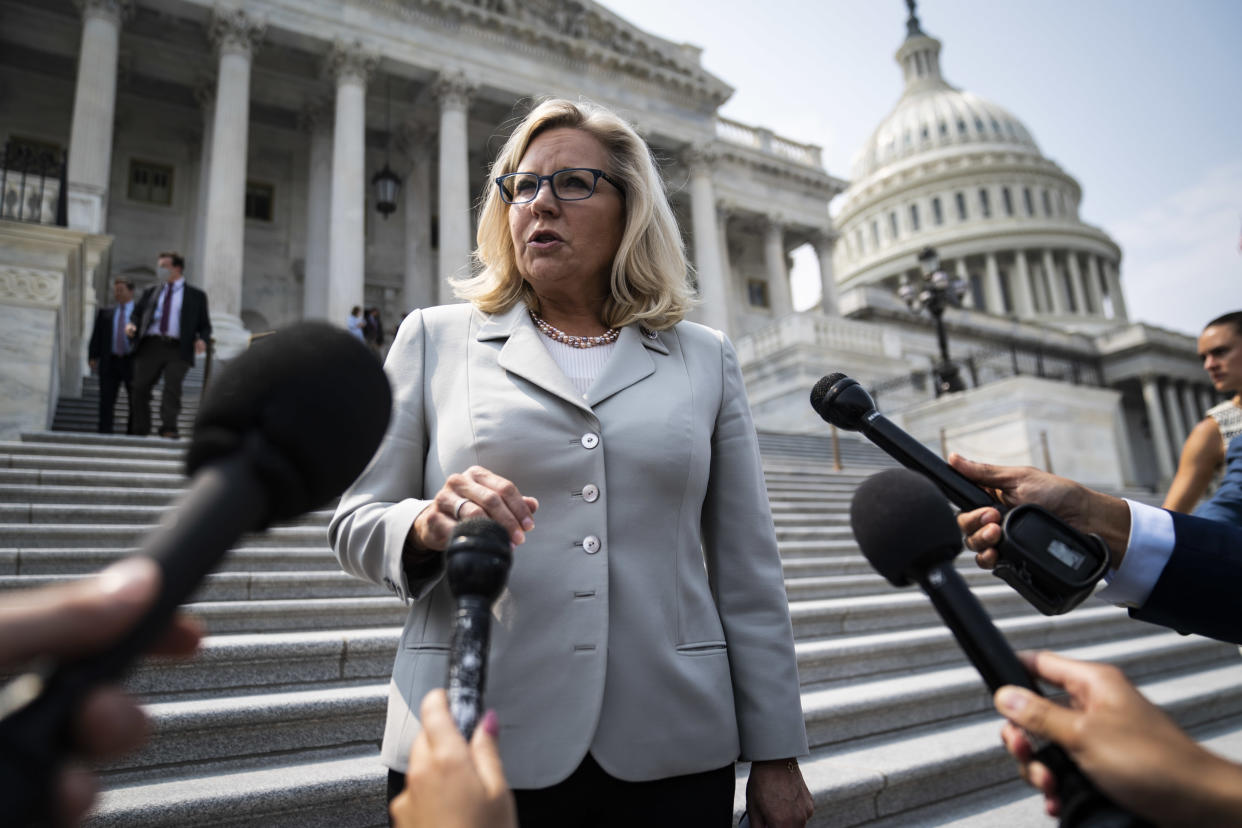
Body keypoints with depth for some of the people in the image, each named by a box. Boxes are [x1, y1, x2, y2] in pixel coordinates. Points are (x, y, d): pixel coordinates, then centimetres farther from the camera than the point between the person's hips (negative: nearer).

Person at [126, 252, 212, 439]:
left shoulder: (196, 296, 13)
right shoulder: (150, 292, 22)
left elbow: (204, 325, 11)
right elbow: (137, 312, 21)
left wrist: (202, 339, -9)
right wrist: (132, 324, -2)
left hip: (178, 349, -3)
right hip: (150, 346, 3)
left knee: (173, 387, -13)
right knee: (140, 388, 0)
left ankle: (168, 428, -13)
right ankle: (140, 430, 8)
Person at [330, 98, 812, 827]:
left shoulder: (705, 359, 6)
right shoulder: (435, 338, 5)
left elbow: (748, 573, 5)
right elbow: (355, 523, 4)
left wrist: (777, 756, 5)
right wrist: (427, 524, -19)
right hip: (471, 752, 0)